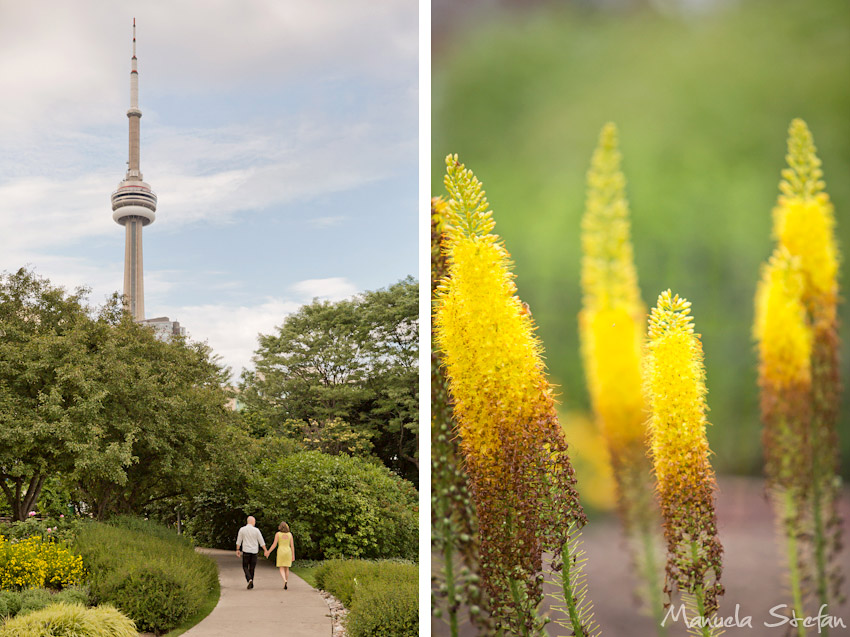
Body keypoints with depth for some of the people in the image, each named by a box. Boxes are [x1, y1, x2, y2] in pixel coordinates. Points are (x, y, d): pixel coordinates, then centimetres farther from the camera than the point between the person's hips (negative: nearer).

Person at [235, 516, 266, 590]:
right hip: (254, 551, 1)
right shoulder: (256, 530, -4)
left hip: (246, 551, -1)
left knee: (245, 567, 8)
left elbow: (239, 541, 3)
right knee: (252, 568, 12)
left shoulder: (242, 529, -3)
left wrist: (237, 550, 14)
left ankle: (249, 580, -16)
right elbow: (261, 542, -1)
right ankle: (251, 584, 15)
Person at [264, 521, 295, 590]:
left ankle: (285, 580, -27)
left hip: (281, 552, -2)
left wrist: (268, 552, 1)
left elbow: (274, 544, -7)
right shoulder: (290, 534, 4)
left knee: (281, 569, -1)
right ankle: (285, 585, 10)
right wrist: (293, 555, 6)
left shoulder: (278, 534, -3)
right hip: (288, 552, 2)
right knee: (286, 568, 11)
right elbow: (292, 545, 2)